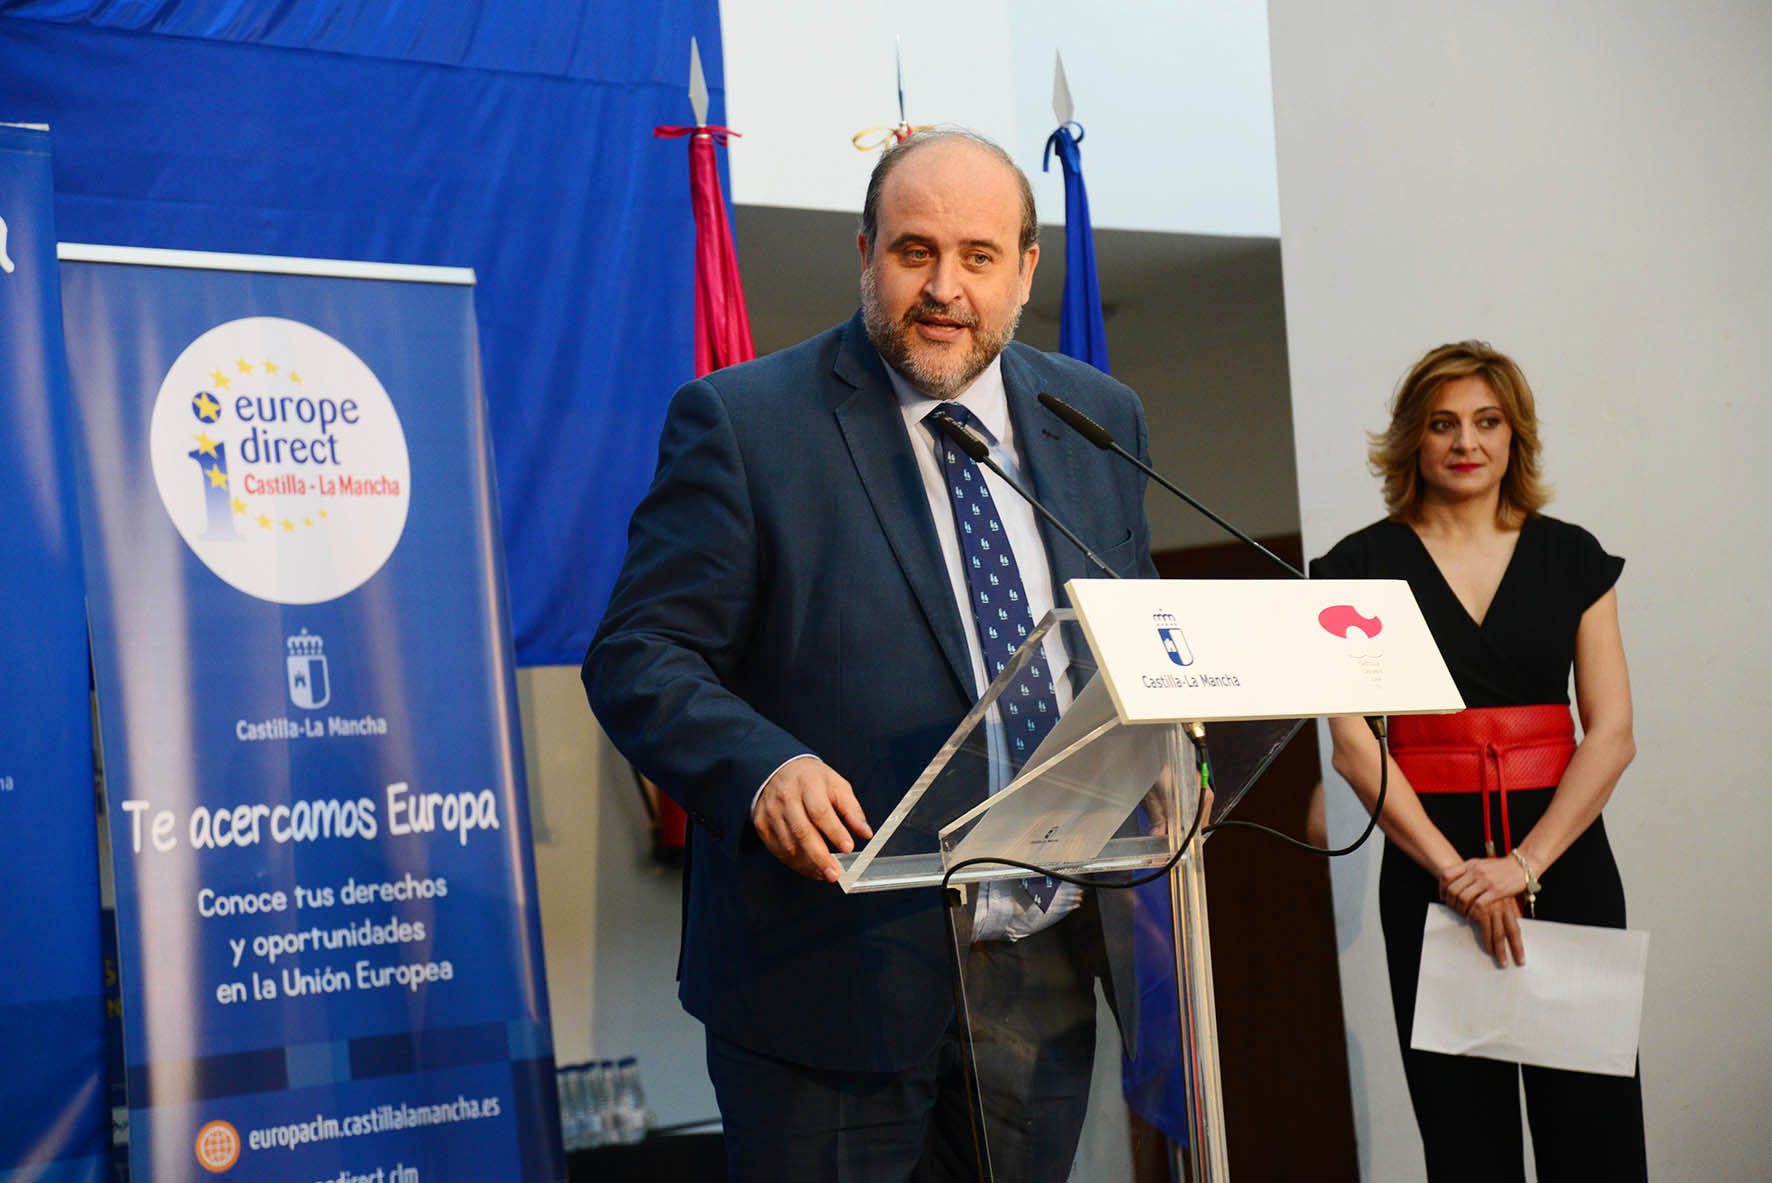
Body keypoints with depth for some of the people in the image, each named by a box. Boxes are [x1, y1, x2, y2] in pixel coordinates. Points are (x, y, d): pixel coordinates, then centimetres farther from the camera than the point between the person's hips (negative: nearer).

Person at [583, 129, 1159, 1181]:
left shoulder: (1098, 417, 8)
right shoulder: (742, 421, -8)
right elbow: (638, 657, -10)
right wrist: (761, 767, -29)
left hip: (1053, 969, 5)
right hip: (835, 974, -5)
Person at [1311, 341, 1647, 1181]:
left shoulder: (1570, 557, 8)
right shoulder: (1364, 565, 3)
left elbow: (1611, 732, 1)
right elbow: (1352, 742, -4)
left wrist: (1525, 863, -11)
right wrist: (1453, 870, -13)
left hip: (1565, 855, 1)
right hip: (1427, 861, -1)